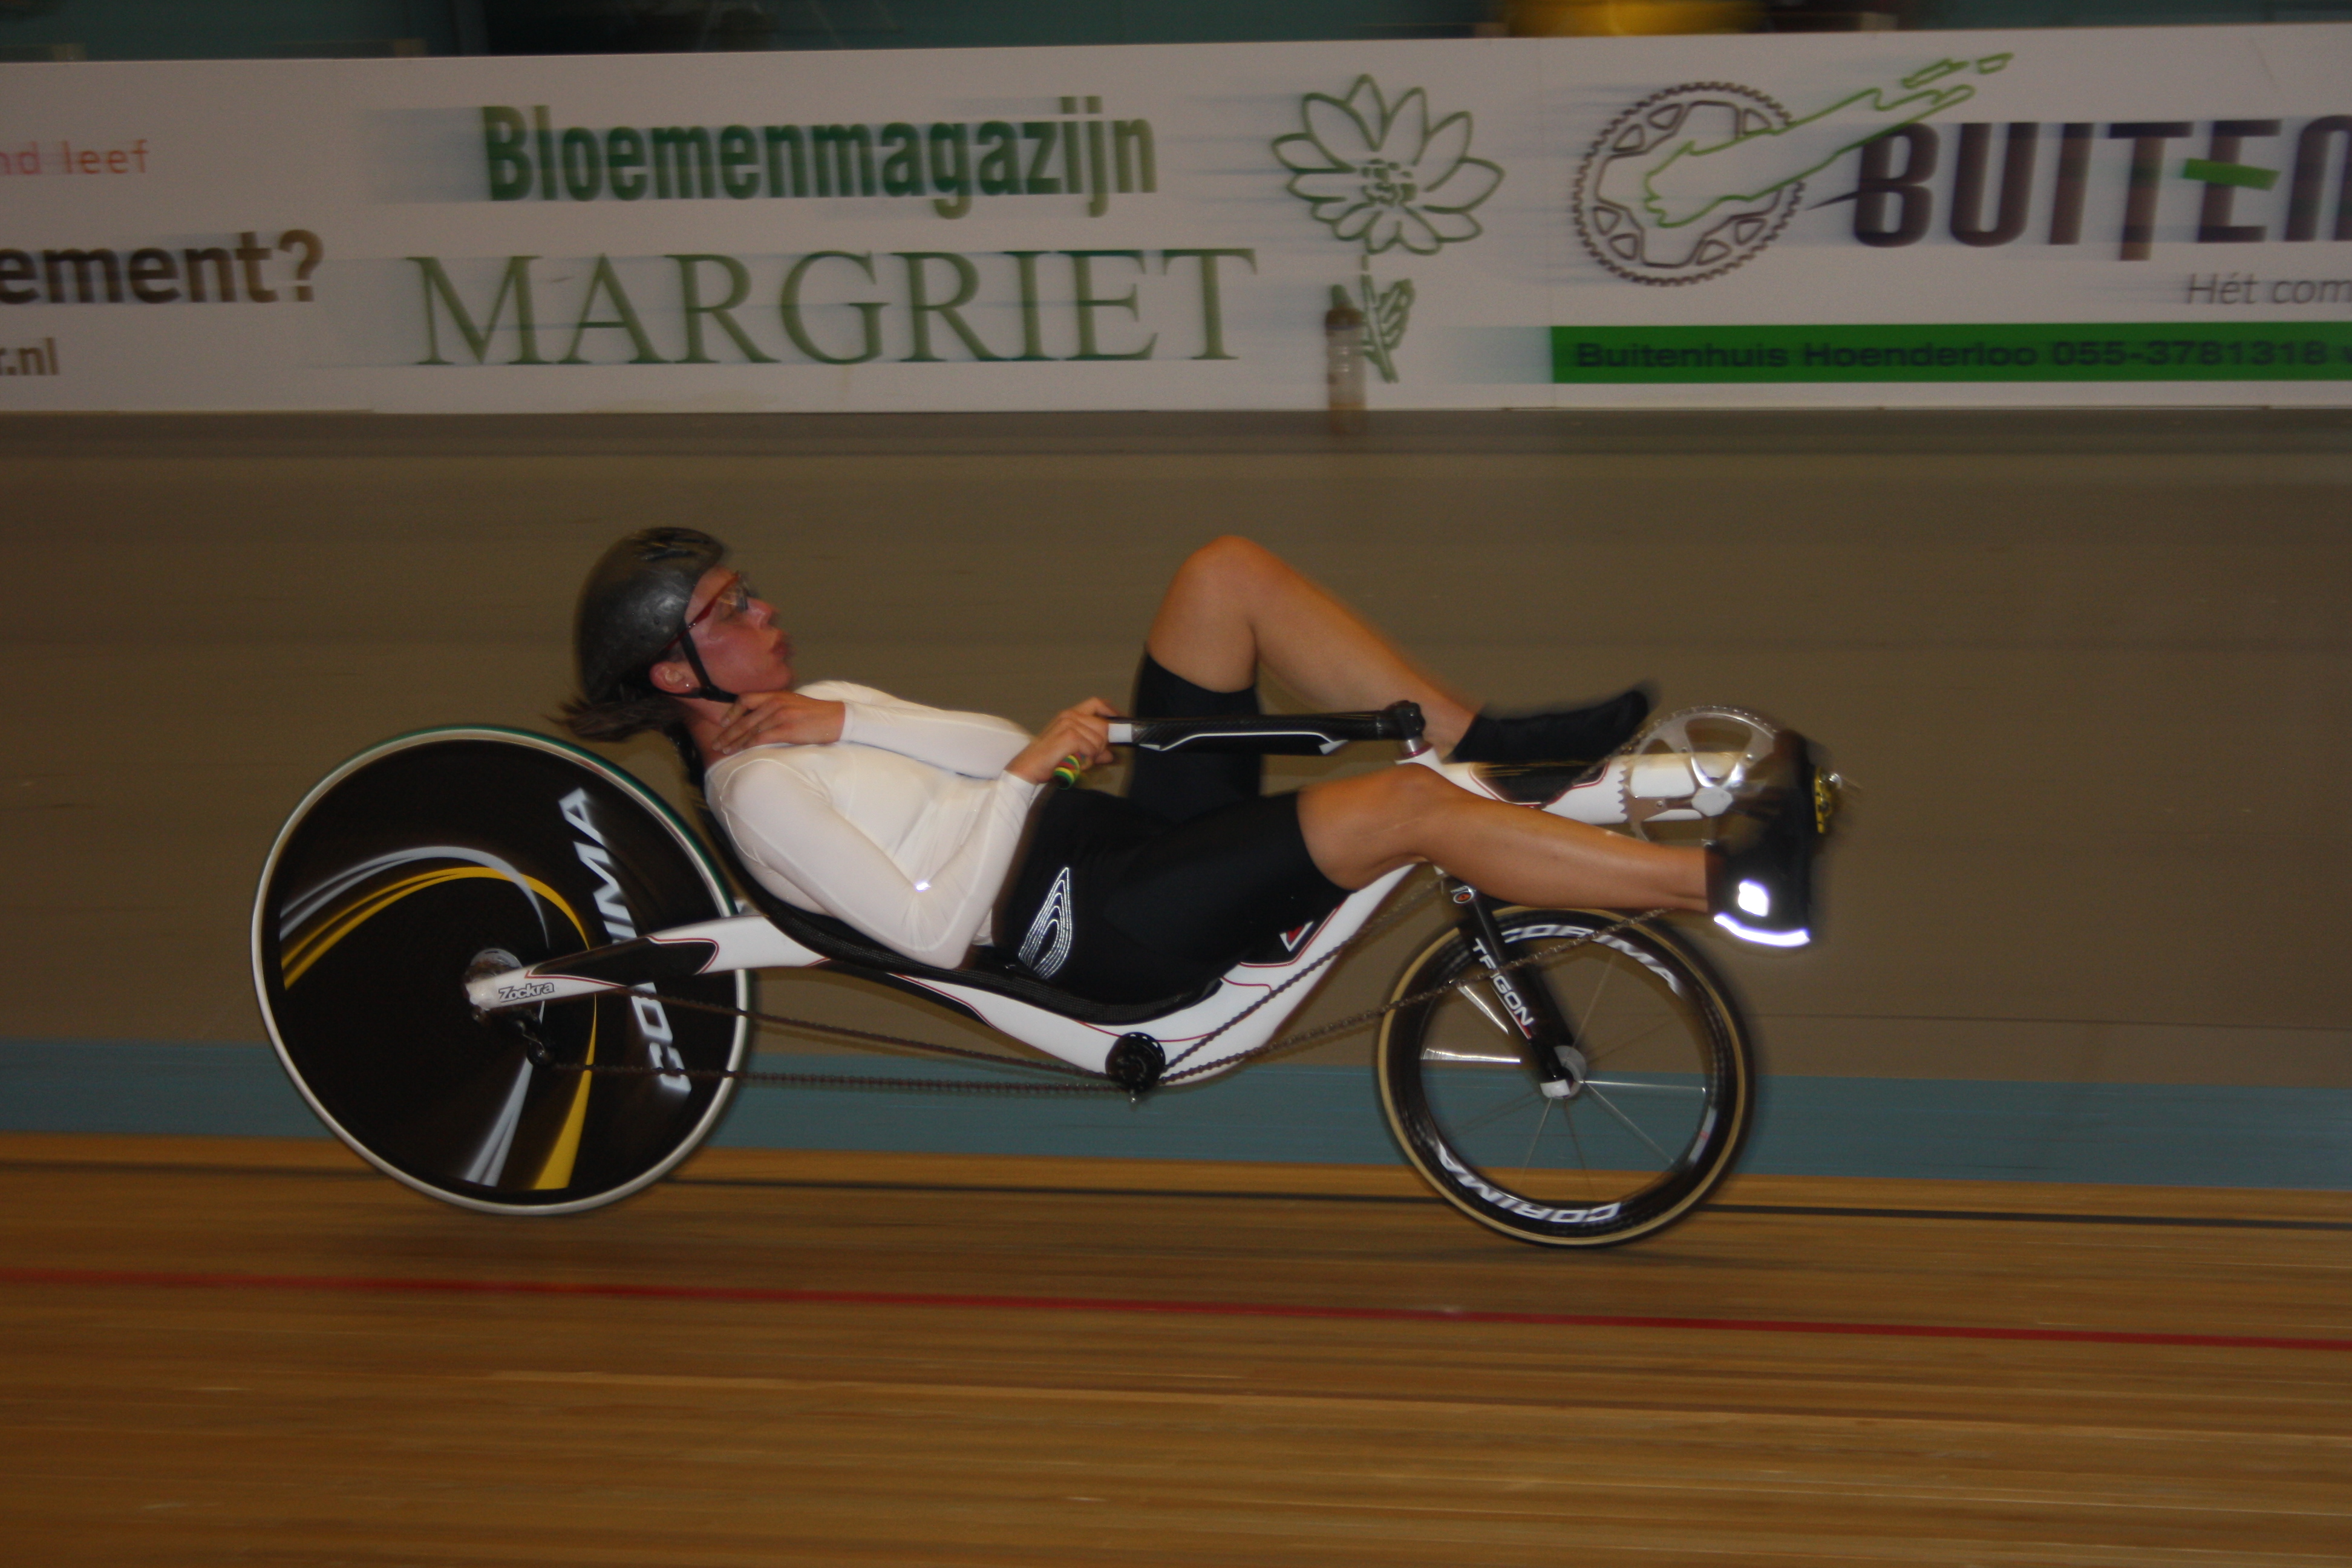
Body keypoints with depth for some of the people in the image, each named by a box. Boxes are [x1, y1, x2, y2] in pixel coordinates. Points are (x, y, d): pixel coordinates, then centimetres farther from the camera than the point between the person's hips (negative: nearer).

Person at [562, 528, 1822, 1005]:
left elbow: (1000, 750, 8)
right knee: (1403, 807, -26)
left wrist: (844, 719, -5)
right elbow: (932, 926, -19)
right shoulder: (763, 790, -8)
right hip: (1102, 932, -10)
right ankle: (1725, 882, -21)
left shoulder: (803, 715, 20)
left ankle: (1485, 746, -2)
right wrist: (1024, 775, -15)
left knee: (1227, 575, -3)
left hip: (1123, 833, 10)